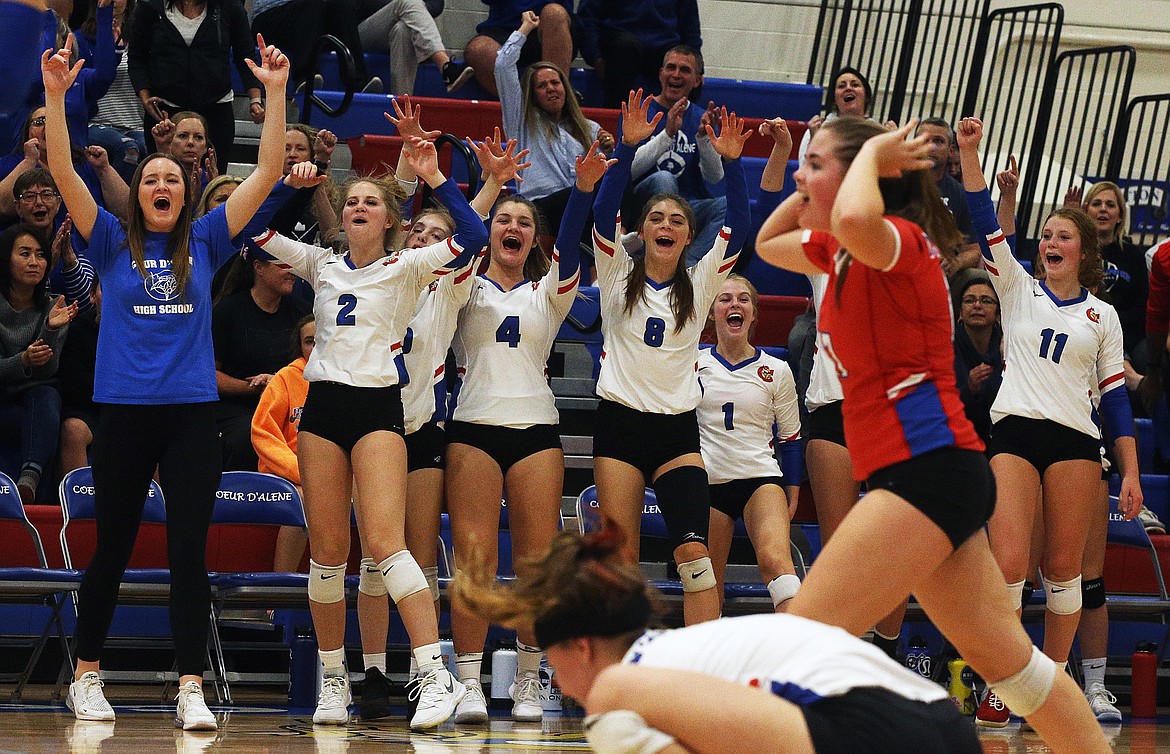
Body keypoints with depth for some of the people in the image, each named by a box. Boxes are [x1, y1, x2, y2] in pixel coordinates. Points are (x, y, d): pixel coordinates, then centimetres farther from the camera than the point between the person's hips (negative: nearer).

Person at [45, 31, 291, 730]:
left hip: (192, 415, 0)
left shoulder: (204, 243, 9)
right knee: (112, 550, 9)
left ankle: (192, 690, -5)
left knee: (190, 552, -5)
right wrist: (55, 94, -16)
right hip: (124, 412, 0)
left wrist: (277, 93, -4)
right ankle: (87, 677, 23)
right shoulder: (113, 244, 6)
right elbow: (64, 173, -5)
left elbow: (268, 175, 4)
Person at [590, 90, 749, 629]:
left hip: (678, 429, 1)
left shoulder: (699, 285, 9)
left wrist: (731, 163, -16)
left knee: (693, 549, -13)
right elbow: (603, 211, -9)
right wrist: (628, 148, -22)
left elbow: (738, 230, -3)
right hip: (620, 423, -1)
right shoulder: (618, 276, 6)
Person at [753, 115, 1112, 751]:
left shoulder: (900, 239, -11)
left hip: (929, 466, -10)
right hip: (920, 475, 10)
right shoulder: (841, 252, 14)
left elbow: (853, 219, -36)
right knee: (1009, 659, 14)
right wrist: (809, 186, 16)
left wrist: (873, 154, -17)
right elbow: (768, 244, 32)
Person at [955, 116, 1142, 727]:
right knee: (1007, 563, -15)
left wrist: (1131, 472, 5)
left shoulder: (1103, 316, 13)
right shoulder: (1018, 289, 12)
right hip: (1014, 435, -1)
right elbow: (984, 223, 0)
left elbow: (1115, 397, 11)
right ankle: (999, 690, -10)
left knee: (1063, 569, -1)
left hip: (1076, 443, 1)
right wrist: (968, 152, -11)